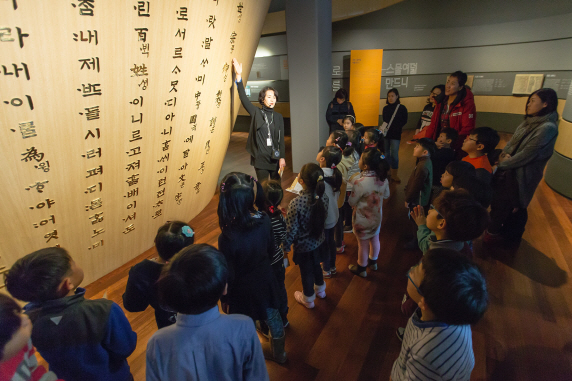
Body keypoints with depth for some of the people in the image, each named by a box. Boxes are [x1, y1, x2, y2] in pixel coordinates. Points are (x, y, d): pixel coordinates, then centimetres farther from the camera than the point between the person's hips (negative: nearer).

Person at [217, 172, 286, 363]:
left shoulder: (227, 238, -35)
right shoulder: (264, 219, -21)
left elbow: (229, 276, -21)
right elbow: (271, 250, -4)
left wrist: (225, 299, -2)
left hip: (243, 292, -4)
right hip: (266, 282, 5)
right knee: (273, 319, 28)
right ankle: (279, 354, 56)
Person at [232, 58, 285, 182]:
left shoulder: (278, 117, 6)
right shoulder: (256, 113, 1)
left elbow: (281, 139, 2)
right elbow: (243, 98, -10)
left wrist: (282, 157, -6)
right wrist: (239, 76, -18)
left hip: (275, 156, 2)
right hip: (260, 157, -2)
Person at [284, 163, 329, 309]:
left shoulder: (296, 203, -37)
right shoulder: (323, 197, -19)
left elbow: (291, 231, -26)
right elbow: (323, 218, 0)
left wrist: (285, 246, -6)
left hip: (303, 245, -5)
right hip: (318, 240, 5)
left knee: (306, 271, 21)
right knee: (316, 265, 31)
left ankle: (308, 299, 49)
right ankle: (320, 289, 59)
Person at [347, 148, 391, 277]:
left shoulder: (359, 182, -33)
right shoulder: (383, 178, -14)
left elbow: (352, 202, -20)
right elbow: (386, 195, 3)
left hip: (362, 220, -5)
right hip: (377, 217, 6)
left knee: (363, 244, 14)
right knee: (375, 239, 26)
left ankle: (361, 269, 37)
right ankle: (373, 262, 50)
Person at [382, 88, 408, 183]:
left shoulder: (402, 108, -3)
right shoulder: (385, 108, 8)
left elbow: (404, 122, -1)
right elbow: (384, 121, 11)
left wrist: (397, 128, -13)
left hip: (395, 135, -3)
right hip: (385, 133, 4)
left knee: (394, 154, -5)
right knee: (386, 153, 11)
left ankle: (394, 174, 5)